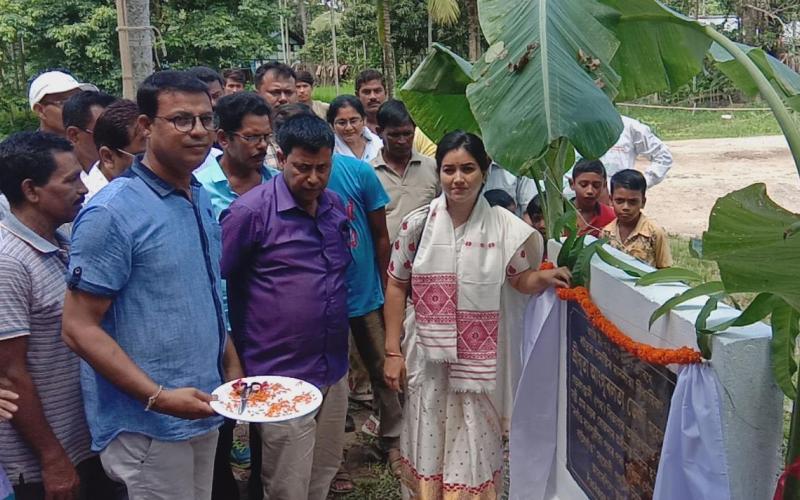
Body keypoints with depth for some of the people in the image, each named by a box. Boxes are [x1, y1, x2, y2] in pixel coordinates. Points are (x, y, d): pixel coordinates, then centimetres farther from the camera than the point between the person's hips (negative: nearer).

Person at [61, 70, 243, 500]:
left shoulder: (202, 198, 6)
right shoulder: (112, 213, -17)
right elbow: (79, 328, -17)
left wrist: (232, 367, 10)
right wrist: (158, 397, -22)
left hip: (202, 412, 7)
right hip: (146, 426, -7)